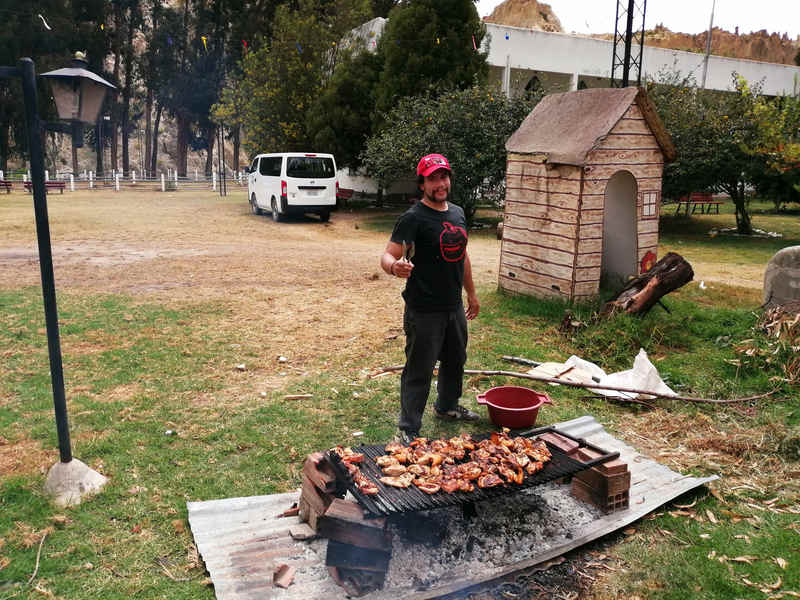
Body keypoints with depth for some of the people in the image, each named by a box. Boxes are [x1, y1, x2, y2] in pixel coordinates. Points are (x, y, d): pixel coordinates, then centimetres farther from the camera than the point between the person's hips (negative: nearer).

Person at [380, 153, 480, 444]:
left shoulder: (458, 213, 9)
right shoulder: (413, 218, -14)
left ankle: (447, 406, 47)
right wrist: (395, 266, -45)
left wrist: (472, 294, 22)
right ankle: (408, 430, 12)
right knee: (419, 371, -1)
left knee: (455, 361, 24)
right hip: (424, 310, -8)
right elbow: (387, 255, -22)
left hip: (454, 307, 8)